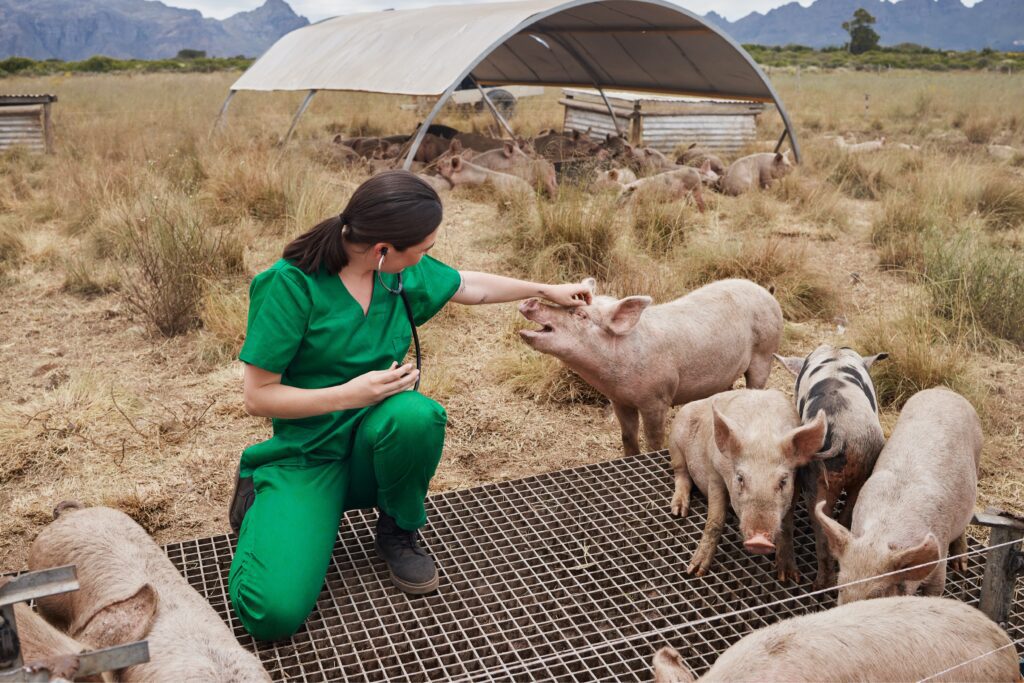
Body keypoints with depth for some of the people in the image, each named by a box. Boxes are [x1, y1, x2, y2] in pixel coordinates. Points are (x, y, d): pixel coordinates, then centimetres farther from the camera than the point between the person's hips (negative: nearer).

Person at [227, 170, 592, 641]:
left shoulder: (403, 271, -3)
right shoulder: (292, 284, -20)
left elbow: (470, 286, 17)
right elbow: (258, 396, -16)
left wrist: (548, 290, 25)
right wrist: (351, 394, -25)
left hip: (376, 436, 4)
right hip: (308, 455, -3)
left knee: (419, 415, -35)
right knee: (274, 612, -24)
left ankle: (398, 531, -3)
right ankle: (259, 497, 10)